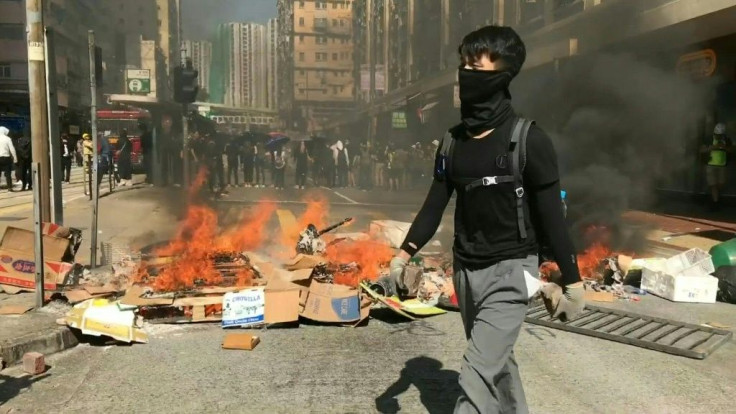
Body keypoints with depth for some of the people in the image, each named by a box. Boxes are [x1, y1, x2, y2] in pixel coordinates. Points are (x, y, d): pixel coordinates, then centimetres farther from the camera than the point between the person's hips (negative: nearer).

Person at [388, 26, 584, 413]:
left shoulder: (528, 140, -11)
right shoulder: (453, 141, 5)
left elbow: (551, 216, -9)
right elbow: (435, 205, 8)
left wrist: (572, 281, -6)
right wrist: (404, 253, -2)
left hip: (509, 270, -6)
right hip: (465, 270, 6)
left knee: (478, 372, -12)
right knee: (496, 362, 20)